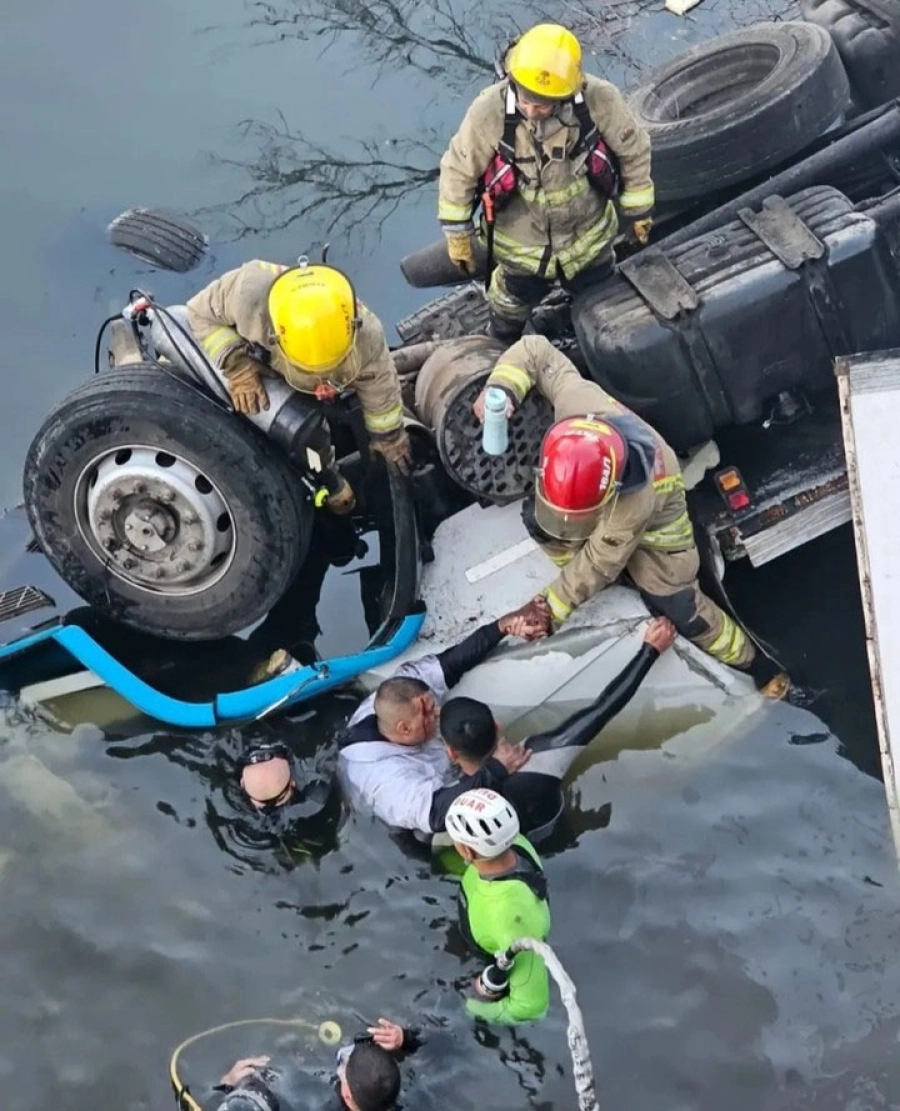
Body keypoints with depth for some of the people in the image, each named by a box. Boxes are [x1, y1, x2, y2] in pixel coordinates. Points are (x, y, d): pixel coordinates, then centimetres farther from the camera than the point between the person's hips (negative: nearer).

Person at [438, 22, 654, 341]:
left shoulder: (599, 101, -32)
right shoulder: (489, 112, -33)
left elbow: (634, 151, -12)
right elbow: (459, 171, -16)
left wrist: (637, 212, 0)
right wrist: (458, 233, -5)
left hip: (587, 236, 1)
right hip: (520, 243, -1)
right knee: (511, 308, 27)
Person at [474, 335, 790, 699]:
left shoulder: (634, 502, -48)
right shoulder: (577, 400, -42)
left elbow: (600, 561, -33)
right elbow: (535, 350, -28)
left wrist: (553, 604, -26)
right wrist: (502, 389, -44)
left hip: (655, 512, -5)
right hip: (610, 499, 5)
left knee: (675, 603, -6)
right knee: (539, 515, -18)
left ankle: (754, 662, 16)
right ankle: (578, 576, 11)